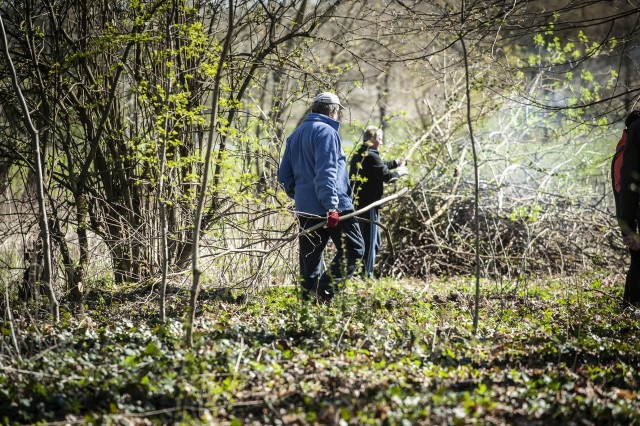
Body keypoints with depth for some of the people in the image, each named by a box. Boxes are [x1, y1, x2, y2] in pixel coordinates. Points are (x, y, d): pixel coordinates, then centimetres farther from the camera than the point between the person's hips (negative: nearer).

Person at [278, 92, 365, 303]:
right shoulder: (326, 131, -8)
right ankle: (325, 288, -17)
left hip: (304, 209, 8)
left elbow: (284, 176, 20)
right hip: (332, 208, -8)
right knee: (353, 250, -3)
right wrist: (331, 206, -23)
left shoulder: (295, 135, 18)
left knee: (310, 258, 11)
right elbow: (325, 172, -19)